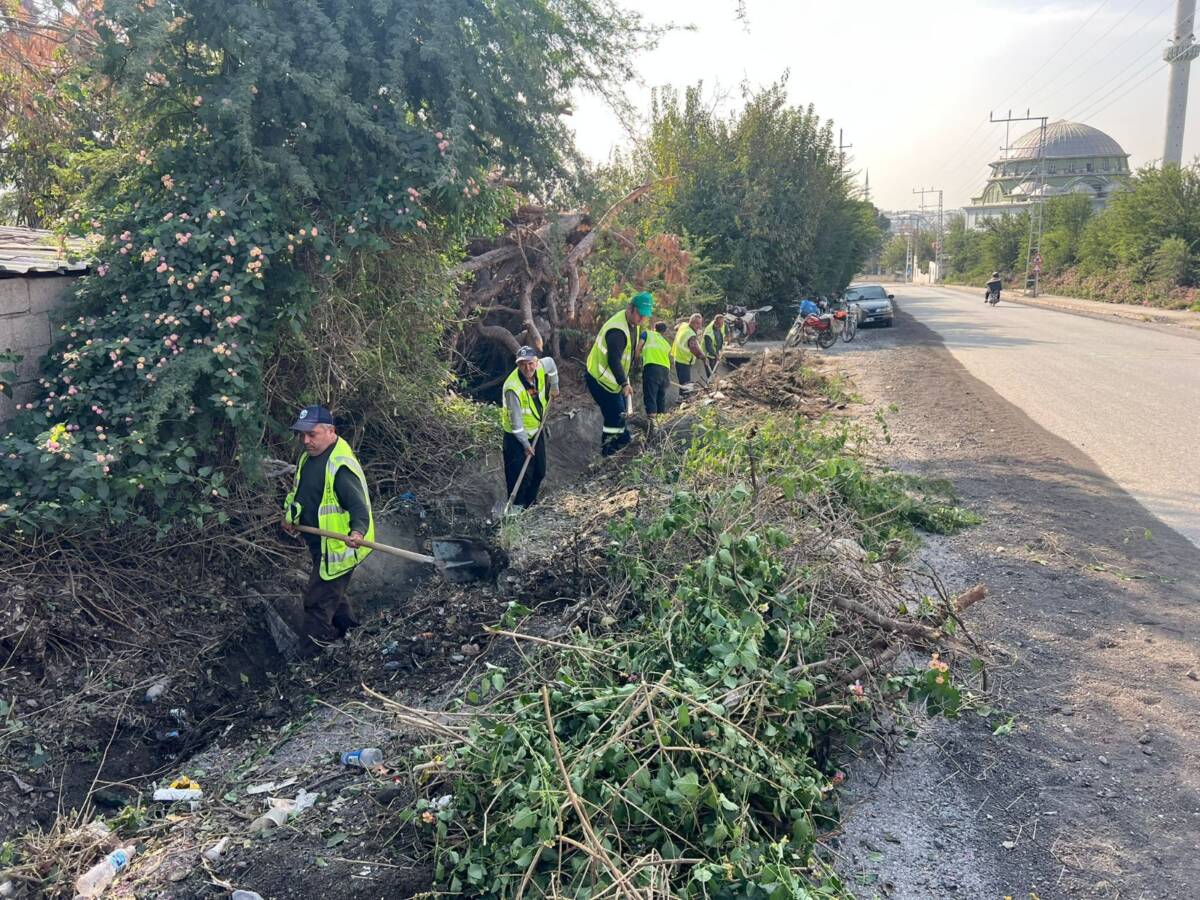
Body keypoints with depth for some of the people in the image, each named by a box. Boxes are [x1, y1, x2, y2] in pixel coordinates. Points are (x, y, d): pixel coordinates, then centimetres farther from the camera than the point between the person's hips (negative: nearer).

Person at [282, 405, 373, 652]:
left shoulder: (341, 467, -28)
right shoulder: (309, 456, 3)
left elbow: (358, 505, -33)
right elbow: (298, 490, 20)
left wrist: (358, 531, -50)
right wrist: (289, 515, 7)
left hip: (337, 546, -10)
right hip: (321, 544, 10)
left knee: (318, 598, 1)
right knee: (332, 590, 27)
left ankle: (317, 641, 20)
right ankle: (347, 627, 47)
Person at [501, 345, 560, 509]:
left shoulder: (541, 367, -16)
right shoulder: (513, 388, -33)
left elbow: (551, 363, 12)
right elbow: (515, 420, -26)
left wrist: (554, 387, 17)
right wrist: (525, 444, -19)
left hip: (536, 431, 7)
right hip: (517, 436, -7)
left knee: (539, 471, 17)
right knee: (520, 475, -8)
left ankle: (531, 503, 36)